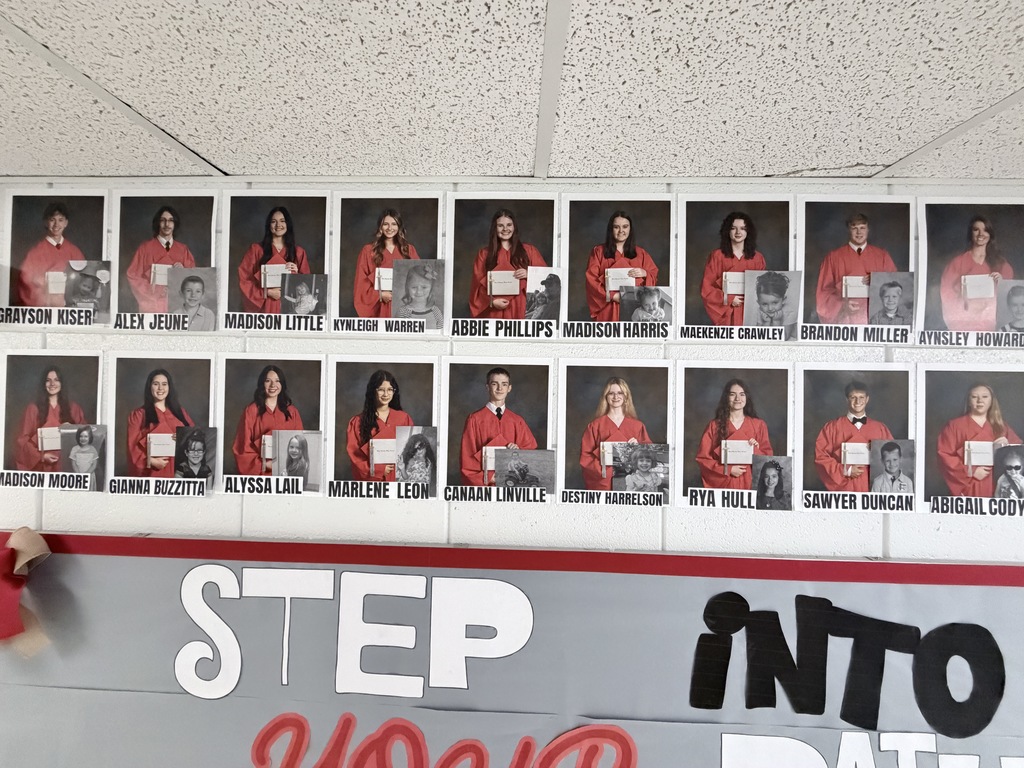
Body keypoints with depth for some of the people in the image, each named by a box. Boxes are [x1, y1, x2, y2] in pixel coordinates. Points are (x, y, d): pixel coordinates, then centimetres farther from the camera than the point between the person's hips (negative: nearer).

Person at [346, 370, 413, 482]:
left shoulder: (404, 418, 8)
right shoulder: (357, 422, 3)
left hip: (398, 478, 1)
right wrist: (378, 469, -10)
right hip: (370, 479, -1)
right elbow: (353, 453, -1)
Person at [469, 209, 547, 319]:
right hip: (495, 311, 0)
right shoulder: (484, 254, 9)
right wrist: (491, 301, -10)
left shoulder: (528, 250, 10)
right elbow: (479, 285, 7)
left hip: (522, 309, 0)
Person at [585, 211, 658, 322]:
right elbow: (591, 280, -1)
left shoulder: (640, 253, 15)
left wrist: (645, 274, -10)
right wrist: (613, 296, -12)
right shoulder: (598, 251, 8)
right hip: (608, 309, -1)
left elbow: (654, 276, 14)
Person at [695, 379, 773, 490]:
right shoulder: (714, 426, 0)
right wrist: (727, 470, -11)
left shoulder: (759, 425, 5)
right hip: (723, 484, -1)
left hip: (750, 484, 1)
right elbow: (702, 458, -1)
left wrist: (756, 450, -13)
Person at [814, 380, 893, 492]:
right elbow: (820, 456, -1)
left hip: (872, 488, 2)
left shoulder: (880, 428, 12)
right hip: (843, 488, -2)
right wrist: (845, 470, -10)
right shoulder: (832, 427, 3)